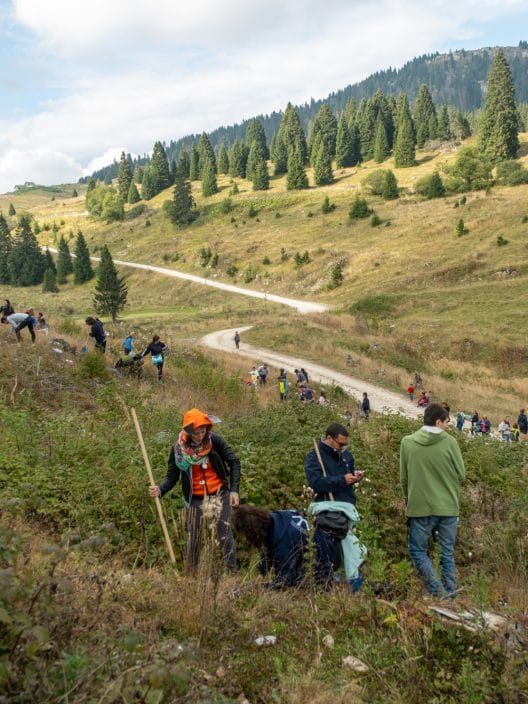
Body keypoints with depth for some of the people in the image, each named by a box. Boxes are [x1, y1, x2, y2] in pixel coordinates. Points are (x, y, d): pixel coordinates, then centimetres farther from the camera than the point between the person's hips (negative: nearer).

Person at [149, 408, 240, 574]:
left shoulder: (215, 440, -13)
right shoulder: (178, 449, -10)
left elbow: (234, 462, -6)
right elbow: (172, 476, -5)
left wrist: (234, 490, -13)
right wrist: (160, 489, -26)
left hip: (220, 494, -1)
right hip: (195, 499, 1)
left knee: (225, 536, -1)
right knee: (194, 540, 10)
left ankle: (232, 573, 13)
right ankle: (191, 575, 28)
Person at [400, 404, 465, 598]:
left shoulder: (407, 442, -5)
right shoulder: (450, 442, -9)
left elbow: (404, 478, 2)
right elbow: (461, 475, -3)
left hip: (420, 507, 0)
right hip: (448, 507, 1)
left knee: (417, 550, 12)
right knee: (447, 553, 16)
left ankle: (437, 589, 0)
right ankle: (450, 592, 20)